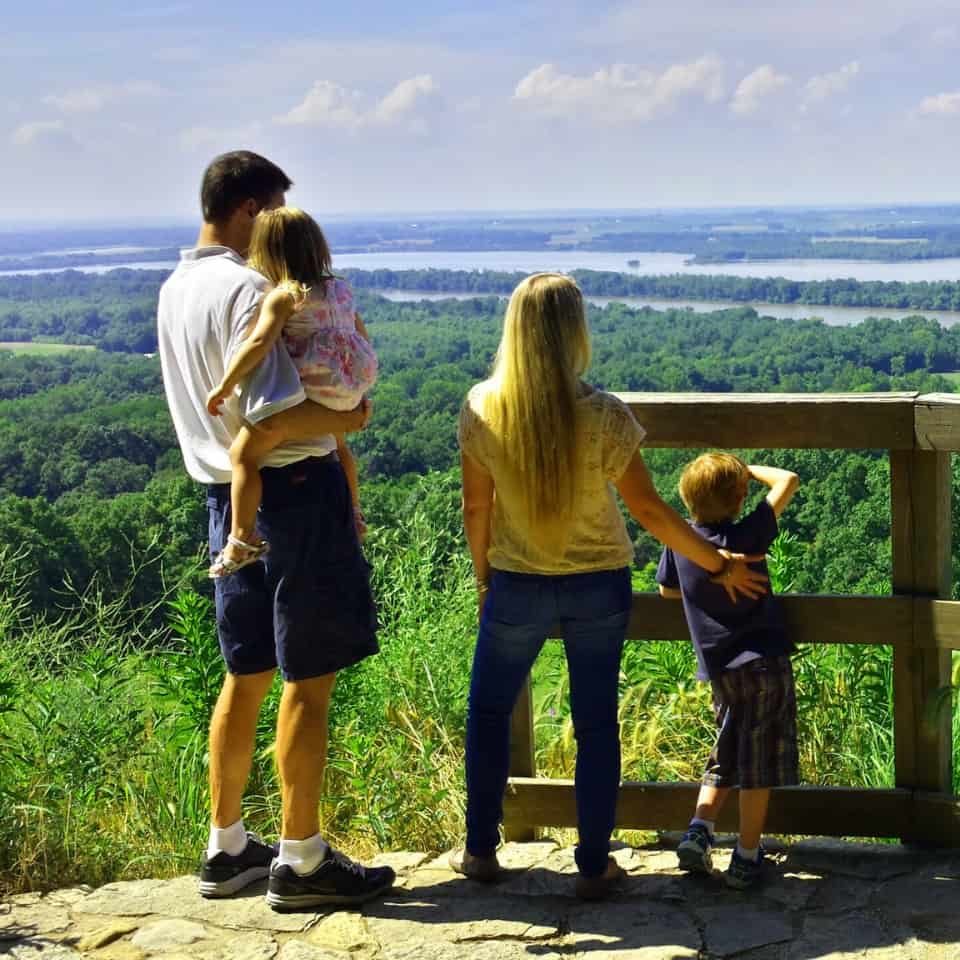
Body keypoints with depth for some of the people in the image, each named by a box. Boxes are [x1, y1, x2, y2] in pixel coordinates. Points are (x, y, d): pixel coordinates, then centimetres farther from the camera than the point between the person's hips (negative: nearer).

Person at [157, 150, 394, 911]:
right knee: (310, 679, 0)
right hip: (293, 489, -9)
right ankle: (301, 861, 7)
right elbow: (274, 416, -24)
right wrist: (349, 418, -8)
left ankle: (227, 849, 26)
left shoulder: (177, 289, 12)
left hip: (228, 495, 9)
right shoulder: (246, 290, -17)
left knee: (247, 676, 17)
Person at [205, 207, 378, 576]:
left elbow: (258, 343, -25)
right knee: (337, 446, 38)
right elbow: (363, 339, 20)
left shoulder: (283, 296, -12)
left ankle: (243, 540, -2)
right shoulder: (340, 289, 12)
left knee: (243, 453, -1)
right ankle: (353, 515, 52)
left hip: (311, 391, -9)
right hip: (349, 392, 9)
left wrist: (224, 386, -18)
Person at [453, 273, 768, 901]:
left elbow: (477, 508, -5)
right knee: (596, 723, 11)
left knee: (489, 711, 20)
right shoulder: (603, 416, -16)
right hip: (598, 587, 0)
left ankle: (481, 851, 26)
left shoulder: (483, 408, -13)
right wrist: (721, 566, 2)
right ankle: (594, 866, 18)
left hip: (517, 584, 1)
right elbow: (649, 509, -10)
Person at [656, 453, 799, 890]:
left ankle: (698, 831, 3)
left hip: (719, 670, 5)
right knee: (758, 764, 3)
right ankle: (747, 857, 6)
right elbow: (789, 481, -9)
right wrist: (750, 469, 4)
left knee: (724, 757, 19)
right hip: (764, 664, -5)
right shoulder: (746, 536, -13)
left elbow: (667, 589, 16)